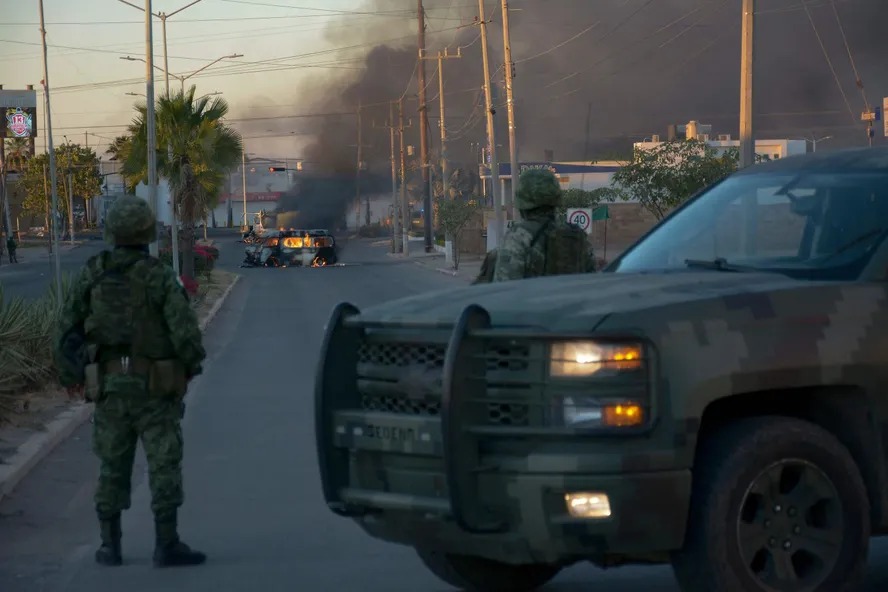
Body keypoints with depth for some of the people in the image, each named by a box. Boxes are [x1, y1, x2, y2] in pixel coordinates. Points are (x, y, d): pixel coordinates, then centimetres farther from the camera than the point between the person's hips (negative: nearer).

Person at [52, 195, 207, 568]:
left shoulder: (92, 274, 0)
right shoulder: (160, 277, -12)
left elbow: (68, 328, 1)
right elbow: (185, 331, -17)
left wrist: (69, 375, 14)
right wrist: (192, 364, 3)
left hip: (109, 385, 4)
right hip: (154, 386, -4)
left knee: (113, 467, 13)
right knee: (164, 466, 1)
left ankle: (110, 546, 16)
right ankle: (166, 545, -2)